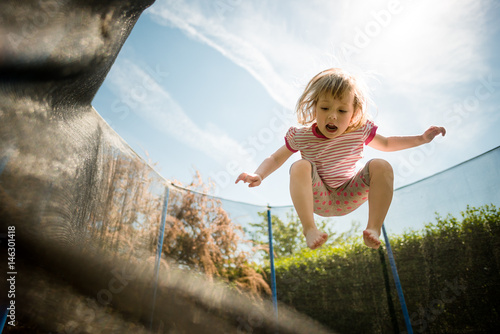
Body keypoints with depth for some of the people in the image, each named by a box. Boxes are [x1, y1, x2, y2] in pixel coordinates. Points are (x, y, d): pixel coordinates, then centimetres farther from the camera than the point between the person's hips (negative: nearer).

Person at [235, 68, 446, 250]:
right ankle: (309, 229, -34)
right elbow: (275, 158, -4)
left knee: (381, 166, -20)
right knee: (300, 166, -31)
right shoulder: (301, 136, -10)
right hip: (318, 199, -2)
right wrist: (258, 175, -23)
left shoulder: (360, 132, -3)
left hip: (349, 198, 3)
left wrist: (421, 139, 8)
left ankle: (374, 229, -21)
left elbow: (386, 144, 15)